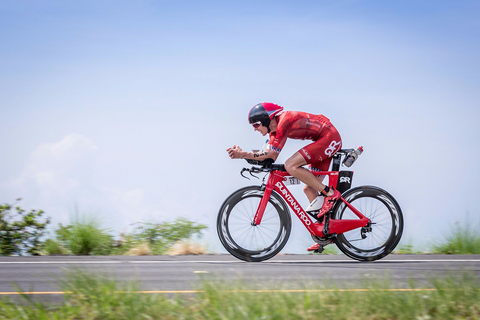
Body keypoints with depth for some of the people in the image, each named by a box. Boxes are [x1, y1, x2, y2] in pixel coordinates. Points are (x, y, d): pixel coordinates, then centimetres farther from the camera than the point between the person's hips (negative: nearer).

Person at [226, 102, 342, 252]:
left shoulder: (284, 121, -21)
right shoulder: (274, 128, 9)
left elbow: (272, 155, -22)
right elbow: (267, 155, 4)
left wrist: (243, 154, -22)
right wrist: (242, 154, -8)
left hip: (330, 138, -10)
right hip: (326, 142, 10)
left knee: (290, 165, -22)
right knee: (309, 189, 7)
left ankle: (329, 193, -16)